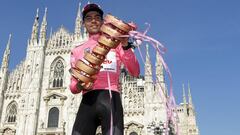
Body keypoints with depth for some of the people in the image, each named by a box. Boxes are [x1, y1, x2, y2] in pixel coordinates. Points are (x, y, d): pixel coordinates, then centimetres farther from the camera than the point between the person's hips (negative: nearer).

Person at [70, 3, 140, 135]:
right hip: (87, 101, 2)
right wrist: (78, 86, -5)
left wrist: (125, 46, -8)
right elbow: (73, 86, 19)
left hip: (110, 99, -2)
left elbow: (135, 72, 5)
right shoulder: (77, 51, 22)